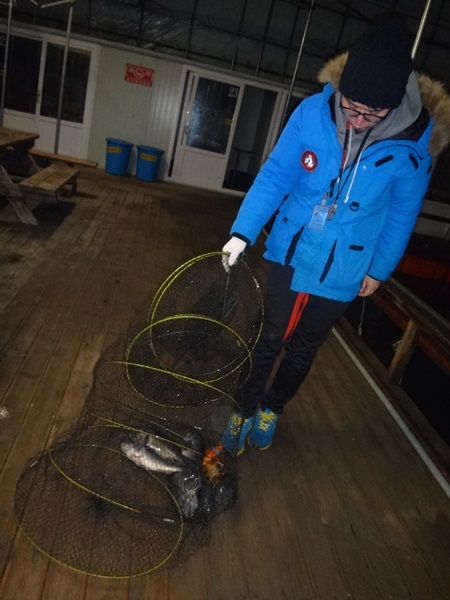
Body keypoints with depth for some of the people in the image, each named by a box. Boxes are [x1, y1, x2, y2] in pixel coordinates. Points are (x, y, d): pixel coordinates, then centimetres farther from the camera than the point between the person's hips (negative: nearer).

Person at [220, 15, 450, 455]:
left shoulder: (412, 143, -16)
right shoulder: (312, 112, -16)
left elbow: (401, 214, -2)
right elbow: (274, 176, -9)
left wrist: (379, 269, 4)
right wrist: (242, 233, -16)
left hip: (342, 272, 0)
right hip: (289, 252, 0)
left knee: (304, 347, 16)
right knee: (269, 338, 12)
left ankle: (273, 407, 43)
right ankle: (245, 409, 35)